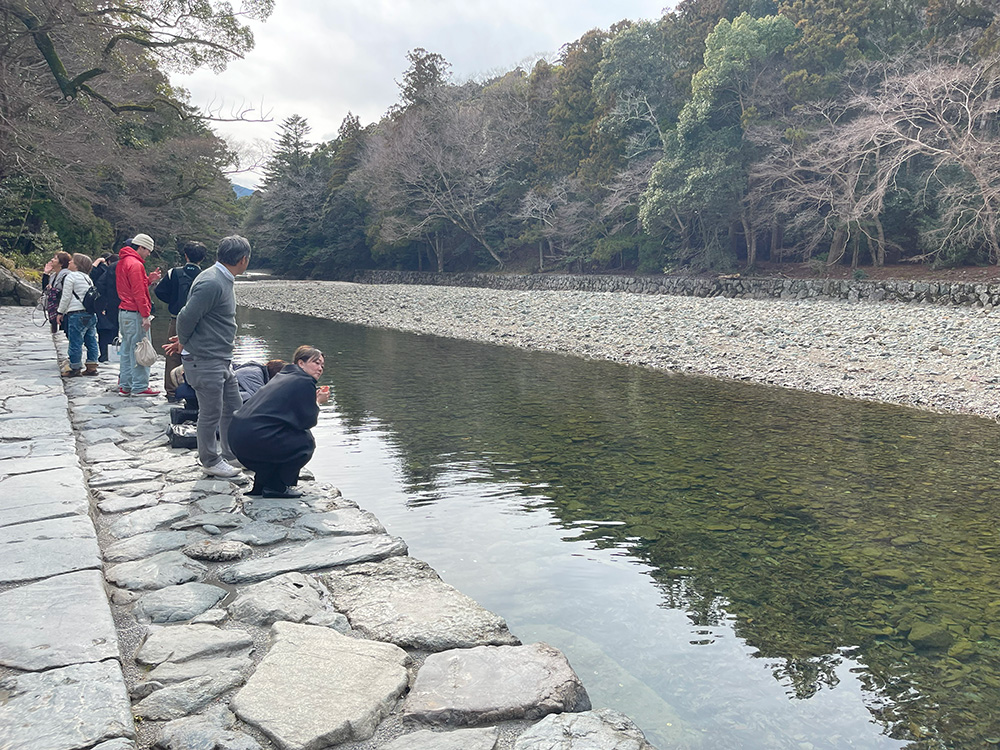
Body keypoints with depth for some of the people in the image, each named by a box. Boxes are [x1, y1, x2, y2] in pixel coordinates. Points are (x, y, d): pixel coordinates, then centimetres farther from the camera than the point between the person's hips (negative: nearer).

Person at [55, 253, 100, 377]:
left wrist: (60, 312, 2)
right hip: (91, 313, 8)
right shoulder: (88, 278, 17)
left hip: (77, 313, -8)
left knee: (75, 342, -2)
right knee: (91, 340, 9)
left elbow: (66, 297, -7)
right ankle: (92, 367, 12)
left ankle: (75, 368, 1)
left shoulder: (70, 276, -6)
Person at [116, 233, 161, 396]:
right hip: (135, 314, -10)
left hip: (123, 311, 10)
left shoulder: (122, 262, 17)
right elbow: (139, 293, -19)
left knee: (127, 350, 13)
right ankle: (139, 387, -2)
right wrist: (145, 315, -18)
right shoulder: (136, 264, -14)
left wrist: (149, 279, 8)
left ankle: (125, 386, 18)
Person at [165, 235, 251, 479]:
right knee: (211, 413, 4)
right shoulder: (211, 283, -22)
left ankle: (231, 454, 32)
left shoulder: (224, 280, 12)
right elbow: (186, 316, -20)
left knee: (233, 408, 17)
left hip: (222, 361, 10)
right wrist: (184, 343, -4)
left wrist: (184, 341, 12)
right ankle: (211, 462, 19)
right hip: (205, 361, -10)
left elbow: (195, 319, 18)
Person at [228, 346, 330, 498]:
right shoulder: (304, 382, -4)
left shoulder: (282, 376, 24)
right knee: (306, 442, 5)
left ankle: (260, 485, 26)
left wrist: (313, 398, 25)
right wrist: (317, 402, 14)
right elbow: (308, 421, -3)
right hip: (256, 439, -10)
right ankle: (277, 487, 4)